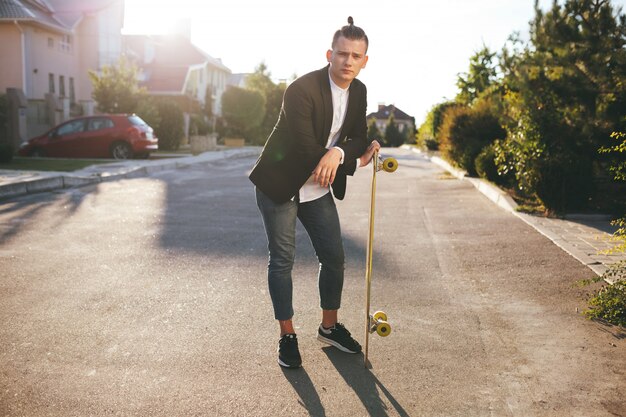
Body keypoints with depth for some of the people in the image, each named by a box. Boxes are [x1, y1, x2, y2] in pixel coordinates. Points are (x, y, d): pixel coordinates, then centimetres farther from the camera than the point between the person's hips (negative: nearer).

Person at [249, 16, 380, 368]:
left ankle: (330, 326, 30)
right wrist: (355, 161, -16)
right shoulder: (302, 90, -24)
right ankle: (287, 336, 17)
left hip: (319, 189, 7)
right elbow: (308, 150, -26)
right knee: (282, 261, 1)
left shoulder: (359, 91, -1)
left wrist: (339, 152, -22)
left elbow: (359, 138, 2)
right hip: (280, 186, -6)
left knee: (334, 257, 10)